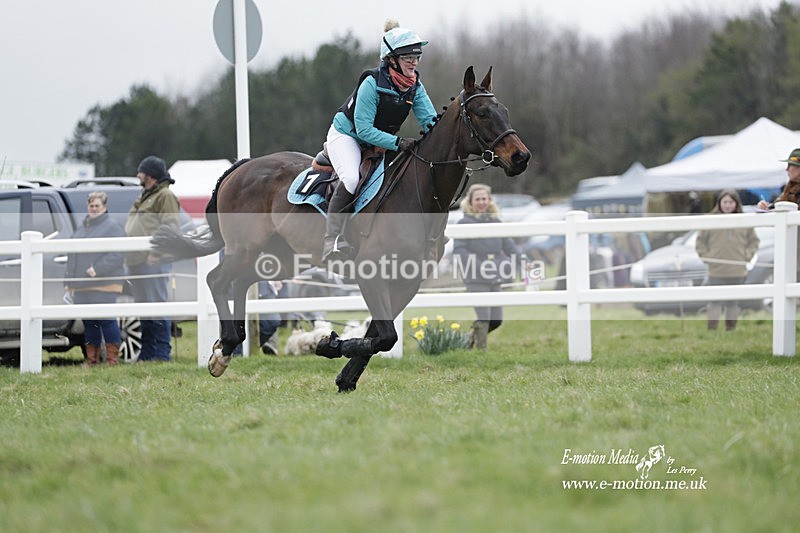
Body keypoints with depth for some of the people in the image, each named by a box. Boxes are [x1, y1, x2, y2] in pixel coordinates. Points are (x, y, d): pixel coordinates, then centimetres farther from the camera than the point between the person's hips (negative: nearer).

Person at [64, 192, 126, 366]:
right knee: (88, 322, 8)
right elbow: (71, 256, 25)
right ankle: (92, 358, 13)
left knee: (106, 320, -7)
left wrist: (98, 269, -20)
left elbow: (118, 255, -13)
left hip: (104, 286, -7)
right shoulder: (82, 228, 20)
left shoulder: (112, 227, -3)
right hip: (82, 286, 7)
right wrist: (69, 280, 17)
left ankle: (112, 358, -2)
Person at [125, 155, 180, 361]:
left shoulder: (165, 196, -6)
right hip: (138, 260, 10)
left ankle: (162, 352, -9)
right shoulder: (145, 197, 25)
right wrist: (127, 253, 21)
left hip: (153, 261, -10)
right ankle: (147, 352, 16)